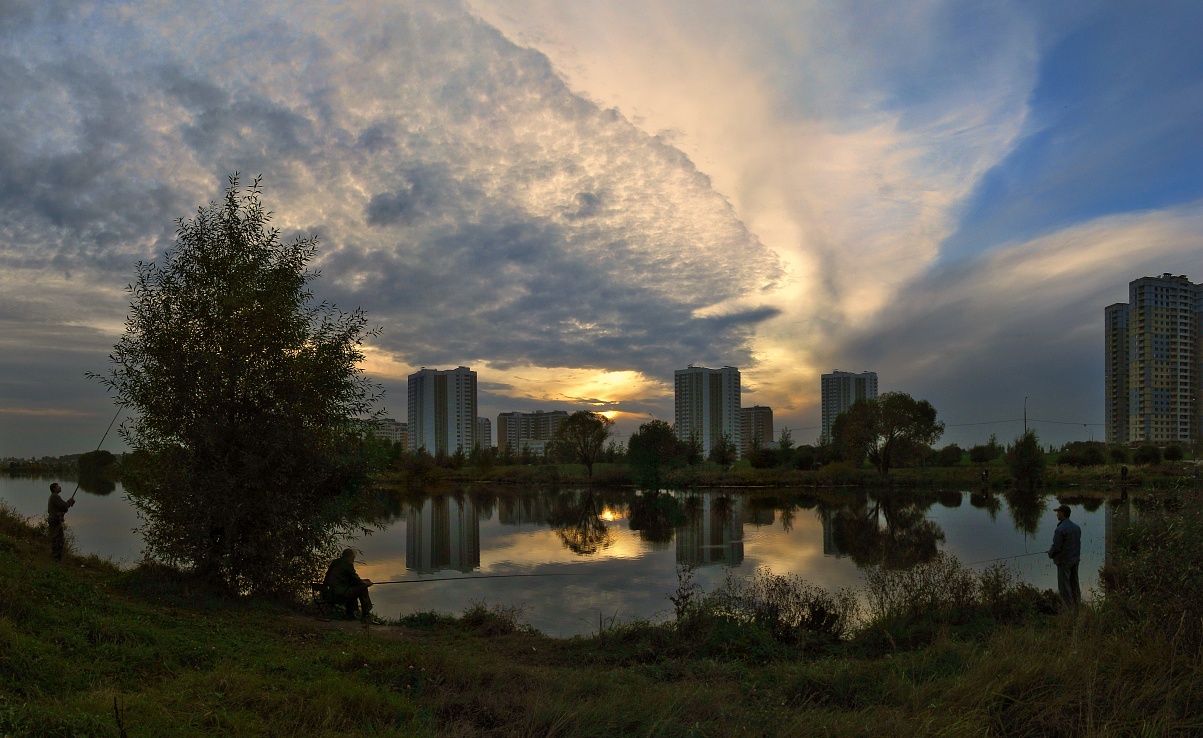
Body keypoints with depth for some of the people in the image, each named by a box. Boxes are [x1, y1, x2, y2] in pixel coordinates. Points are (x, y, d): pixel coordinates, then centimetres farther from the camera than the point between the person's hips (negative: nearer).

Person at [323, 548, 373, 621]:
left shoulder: (335, 562, 18)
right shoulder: (348, 564, -9)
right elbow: (355, 579, -5)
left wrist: (362, 581, 26)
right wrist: (365, 583, 14)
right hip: (340, 595, -10)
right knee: (363, 588, -3)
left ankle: (349, 614, 32)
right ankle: (365, 615, 0)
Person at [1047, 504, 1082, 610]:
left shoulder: (1060, 529, -21)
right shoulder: (1077, 527, 5)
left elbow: (1056, 546, -19)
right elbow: (1078, 544, 10)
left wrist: (1050, 554, 0)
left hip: (1064, 561, -8)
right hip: (1075, 559, 8)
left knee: (1064, 585, 0)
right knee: (1074, 584, 15)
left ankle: (1069, 607, 2)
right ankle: (1077, 605, 20)